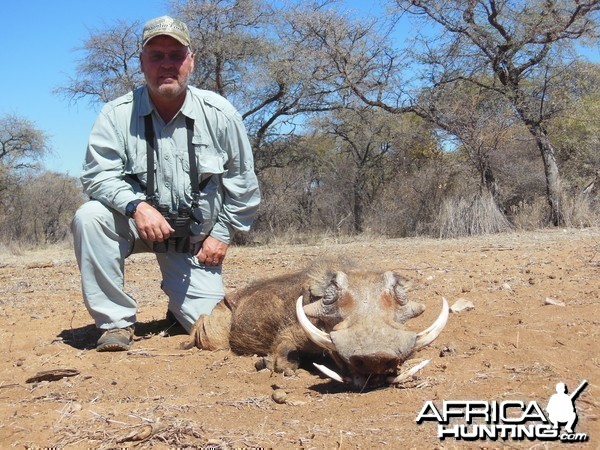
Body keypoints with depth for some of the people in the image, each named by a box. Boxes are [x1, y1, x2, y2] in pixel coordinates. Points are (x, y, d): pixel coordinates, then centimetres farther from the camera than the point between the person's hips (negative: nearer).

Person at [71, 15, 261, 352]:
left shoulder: (220, 114, -8)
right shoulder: (118, 114, -11)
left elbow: (242, 182, 0)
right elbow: (98, 175, -14)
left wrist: (223, 234, -3)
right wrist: (136, 205, -32)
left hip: (197, 239, 1)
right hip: (137, 223, 0)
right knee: (90, 217, -31)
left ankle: (178, 299, 33)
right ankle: (116, 321, -15)